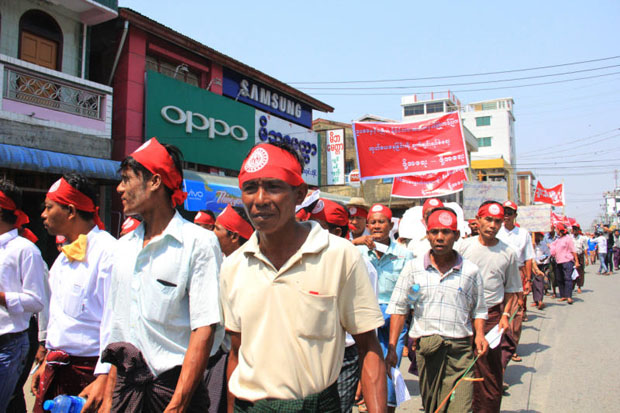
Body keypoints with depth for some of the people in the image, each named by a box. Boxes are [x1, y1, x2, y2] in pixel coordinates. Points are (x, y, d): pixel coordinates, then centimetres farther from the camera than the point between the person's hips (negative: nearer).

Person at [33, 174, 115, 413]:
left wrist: (103, 378, -25)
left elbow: (114, 320, -22)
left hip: (89, 370, -8)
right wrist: (47, 362, 21)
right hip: (57, 368, 8)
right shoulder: (65, 254, 13)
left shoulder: (107, 251, -17)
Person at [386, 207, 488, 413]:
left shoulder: (470, 271, 4)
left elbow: (478, 310, 15)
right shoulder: (413, 267, 3)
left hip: (460, 351, -1)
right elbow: (398, 309, 3)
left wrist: (479, 334, -4)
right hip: (425, 348, 1)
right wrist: (391, 349, -2)